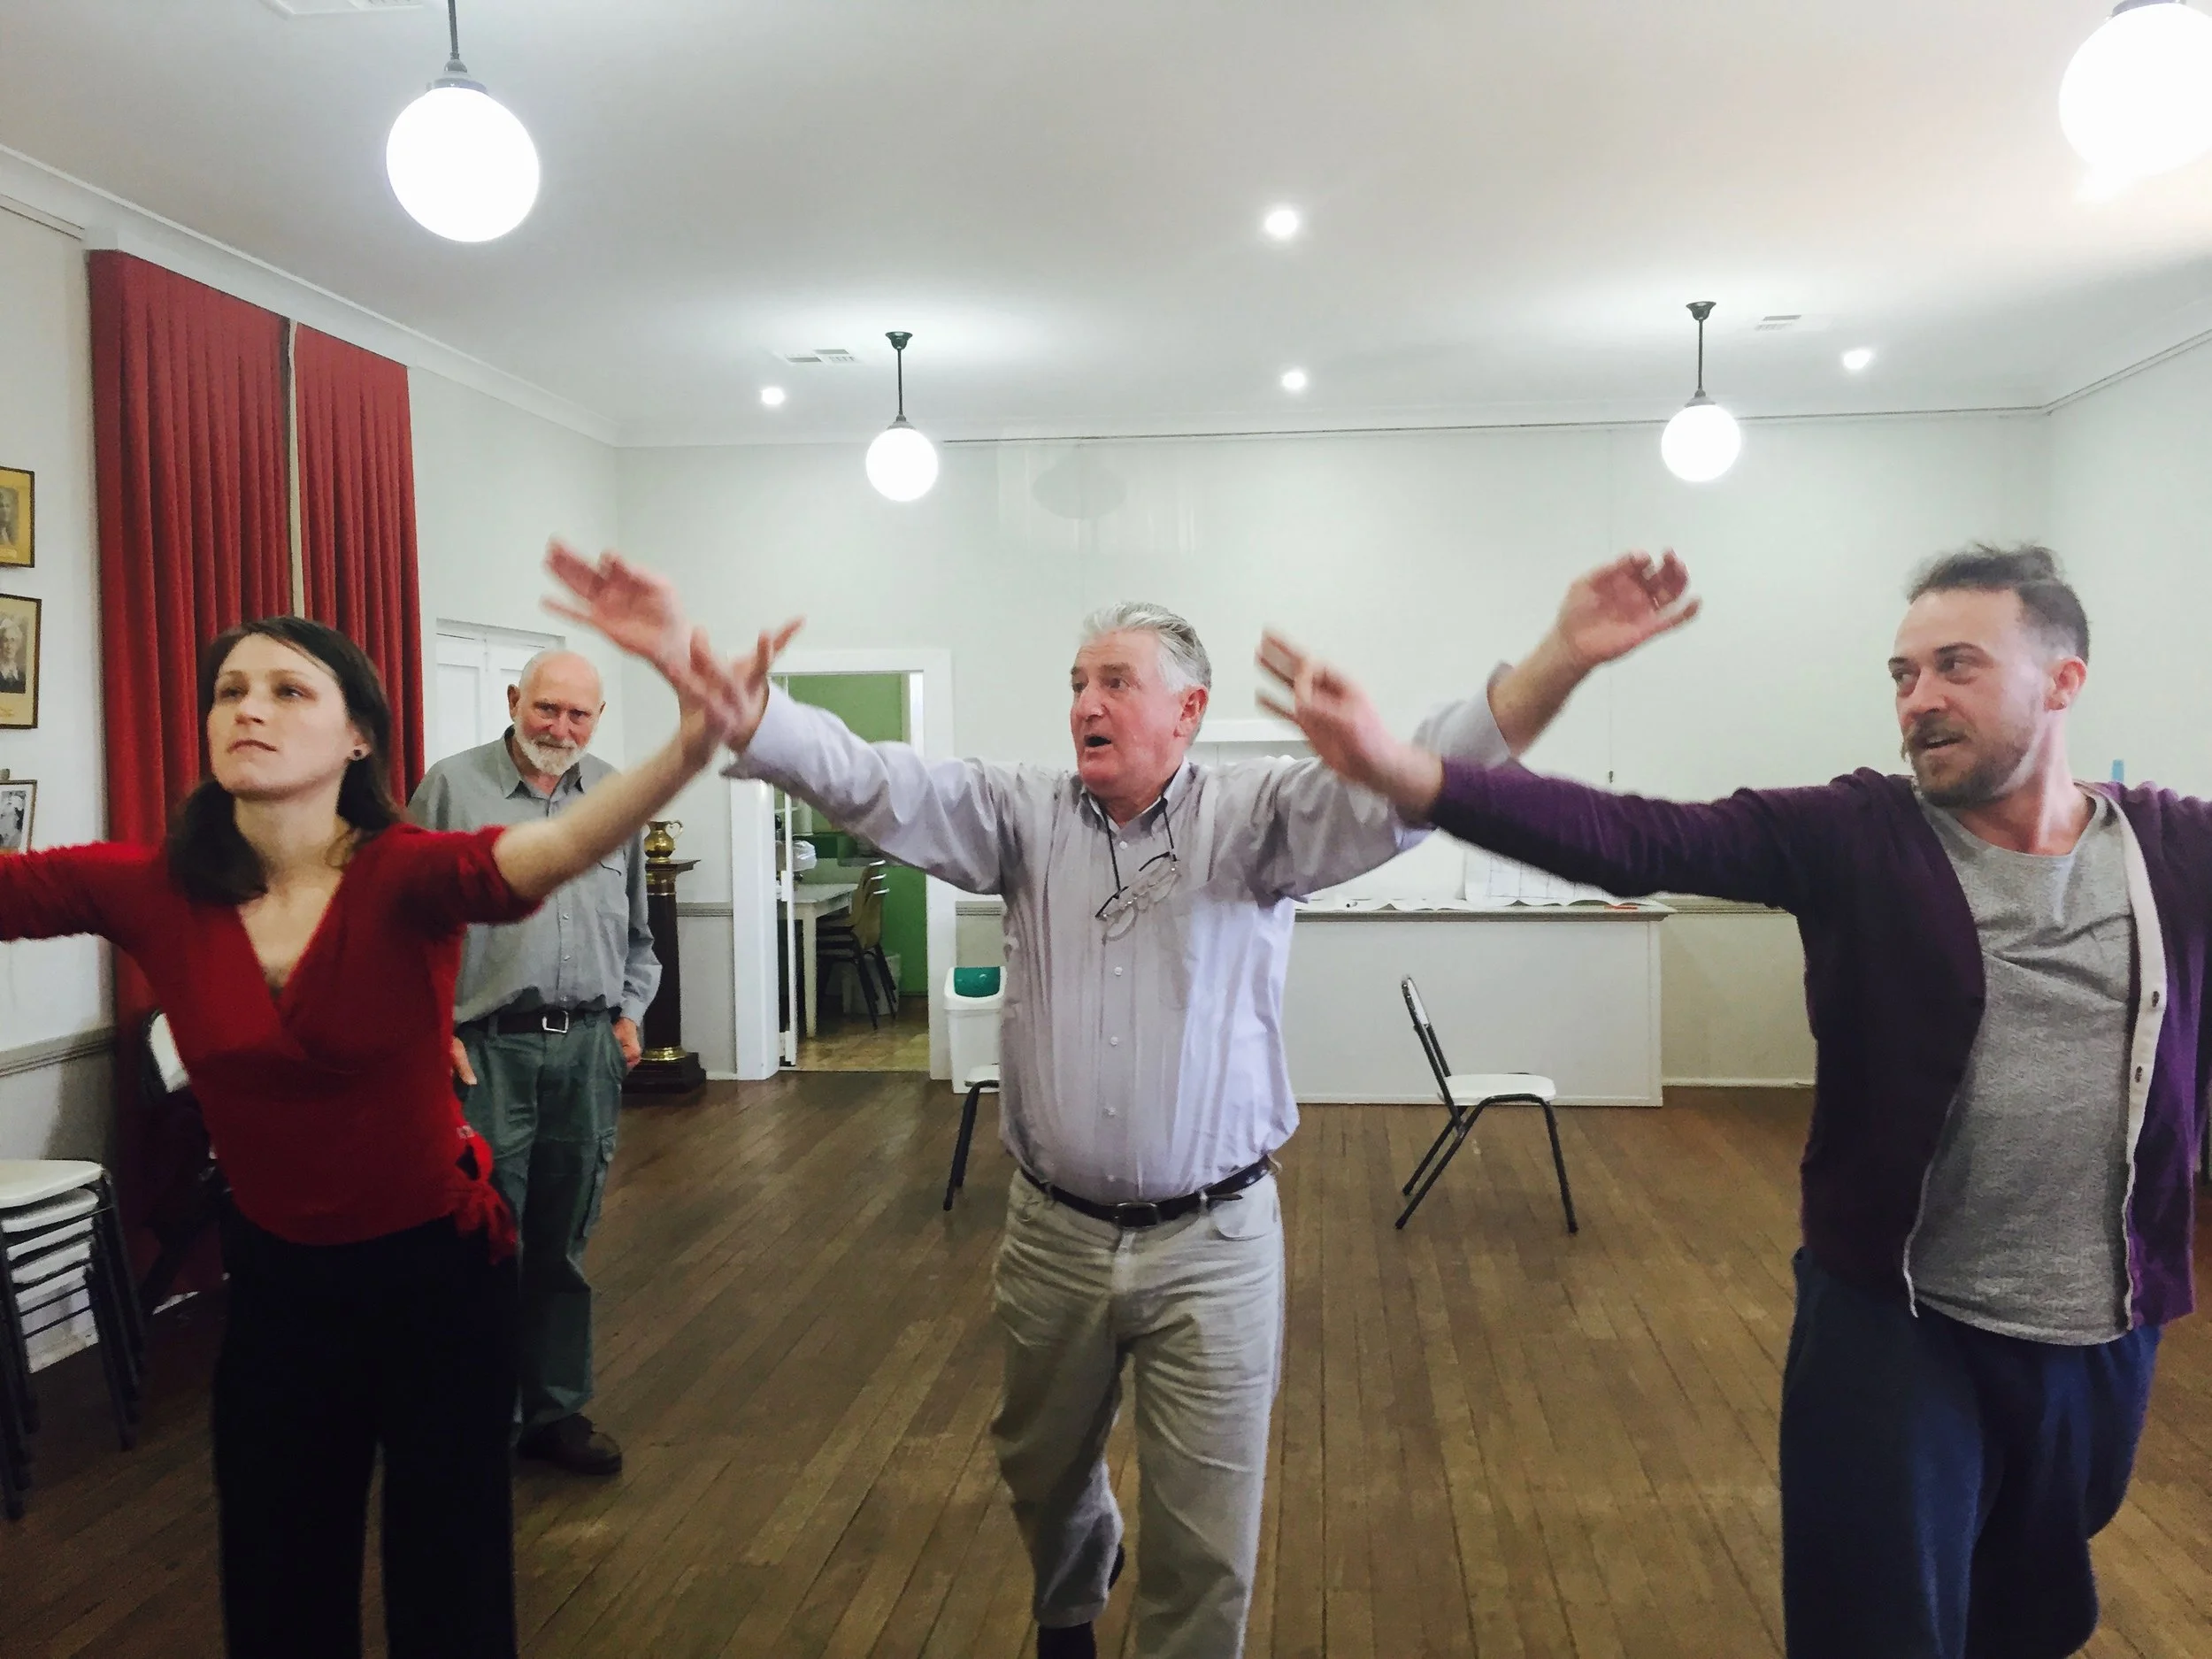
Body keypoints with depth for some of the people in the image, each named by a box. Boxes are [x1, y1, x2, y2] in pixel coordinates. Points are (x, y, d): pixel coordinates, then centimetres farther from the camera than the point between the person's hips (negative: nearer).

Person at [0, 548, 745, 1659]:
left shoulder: (408, 873, -23)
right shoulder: (151, 891, -10)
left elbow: (554, 849, -42)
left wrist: (691, 748, -62)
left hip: (437, 1262, -3)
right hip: (274, 1277, 3)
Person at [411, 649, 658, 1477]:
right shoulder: (452, 787, -2)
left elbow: (639, 928, 18)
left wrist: (630, 1012, 8)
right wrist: (433, 1028, -8)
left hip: (588, 1048, 4)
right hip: (485, 1048, -3)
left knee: (562, 1246, 13)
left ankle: (556, 1411, 25)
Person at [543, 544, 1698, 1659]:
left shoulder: (1253, 821, -9)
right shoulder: (1024, 818, -2)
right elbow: (866, 780, -11)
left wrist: (1558, 662, -39)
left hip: (1212, 1243, -3)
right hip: (1051, 1235, 4)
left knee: (1205, 1538, 7)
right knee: (1043, 1477, 27)